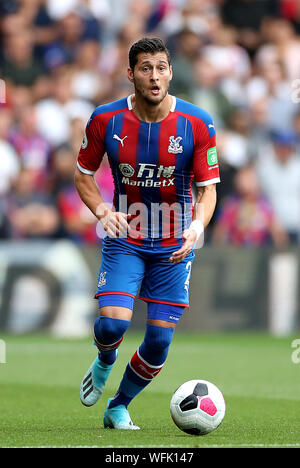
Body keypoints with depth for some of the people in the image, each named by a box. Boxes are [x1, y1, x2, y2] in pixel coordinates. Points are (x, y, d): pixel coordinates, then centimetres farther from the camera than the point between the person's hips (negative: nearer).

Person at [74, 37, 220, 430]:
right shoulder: (105, 120, -8)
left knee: (159, 341, -1)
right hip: (124, 240, -1)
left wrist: (198, 225, -26)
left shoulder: (197, 124, -10)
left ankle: (119, 407, 24)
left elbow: (208, 187, -6)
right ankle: (103, 363, 18)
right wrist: (103, 212, -15)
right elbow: (83, 175, 4)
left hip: (174, 248, 1)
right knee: (113, 323, -20)